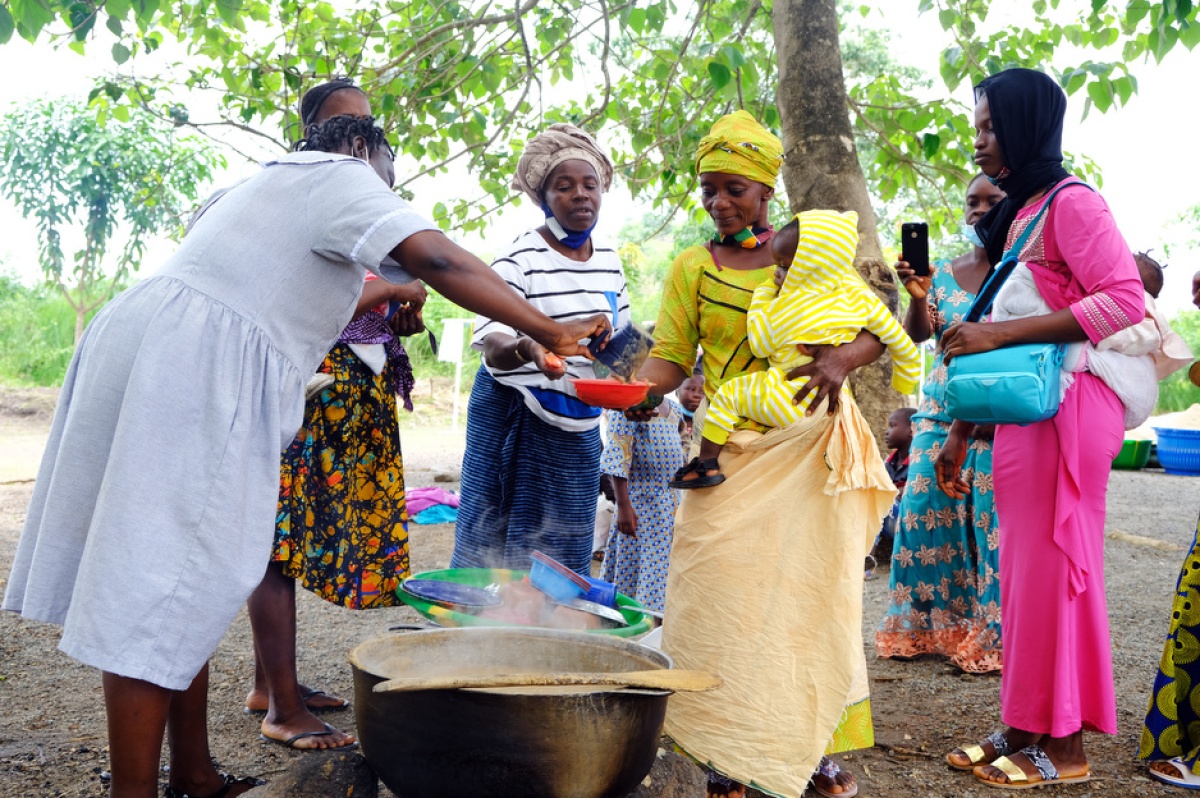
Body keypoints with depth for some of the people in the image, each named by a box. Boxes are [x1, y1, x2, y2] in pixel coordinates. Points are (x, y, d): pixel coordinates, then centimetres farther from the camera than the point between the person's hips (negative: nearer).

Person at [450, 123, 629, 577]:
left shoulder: (610, 261, 6)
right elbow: (494, 347, -22)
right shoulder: (520, 259, -12)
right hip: (514, 420, -5)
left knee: (566, 554, 11)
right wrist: (527, 348, -44)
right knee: (496, 544, 1)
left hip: (579, 429, 5)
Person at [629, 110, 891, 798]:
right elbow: (671, 355, 3)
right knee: (724, 594, -7)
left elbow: (875, 329, 3)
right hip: (732, 451, 0)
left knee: (813, 591, -1)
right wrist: (641, 391, -19)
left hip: (813, 446, 0)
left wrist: (841, 359, -20)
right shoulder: (693, 268, 8)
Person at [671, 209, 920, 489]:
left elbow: (759, 345, -2)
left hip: (789, 403, -7)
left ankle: (707, 462, 2)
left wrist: (762, 295, 4)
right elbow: (900, 340, 4)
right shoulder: (859, 296, -2)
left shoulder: (788, 306, -17)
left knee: (728, 393, 4)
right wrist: (904, 379, 20)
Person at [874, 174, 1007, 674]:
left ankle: (990, 638, 4)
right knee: (926, 514, 1)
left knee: (991, 523, -6)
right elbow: (916, 335, 0)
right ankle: (925, 627, 13)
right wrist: (917, 297, -20)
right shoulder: (943, 274, 11)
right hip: (941, 414, 4)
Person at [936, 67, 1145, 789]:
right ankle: (1025, 729, 18)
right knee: (1023, 569, 9)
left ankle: (1064, 748, 5)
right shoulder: (1016, 215, 20)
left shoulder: (1071, 203, -6)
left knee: (1053, 567, -5)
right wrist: (961, 434, 17)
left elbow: (1125, 302, -18)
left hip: (1068, 406, -8)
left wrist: (998, 333, -20)